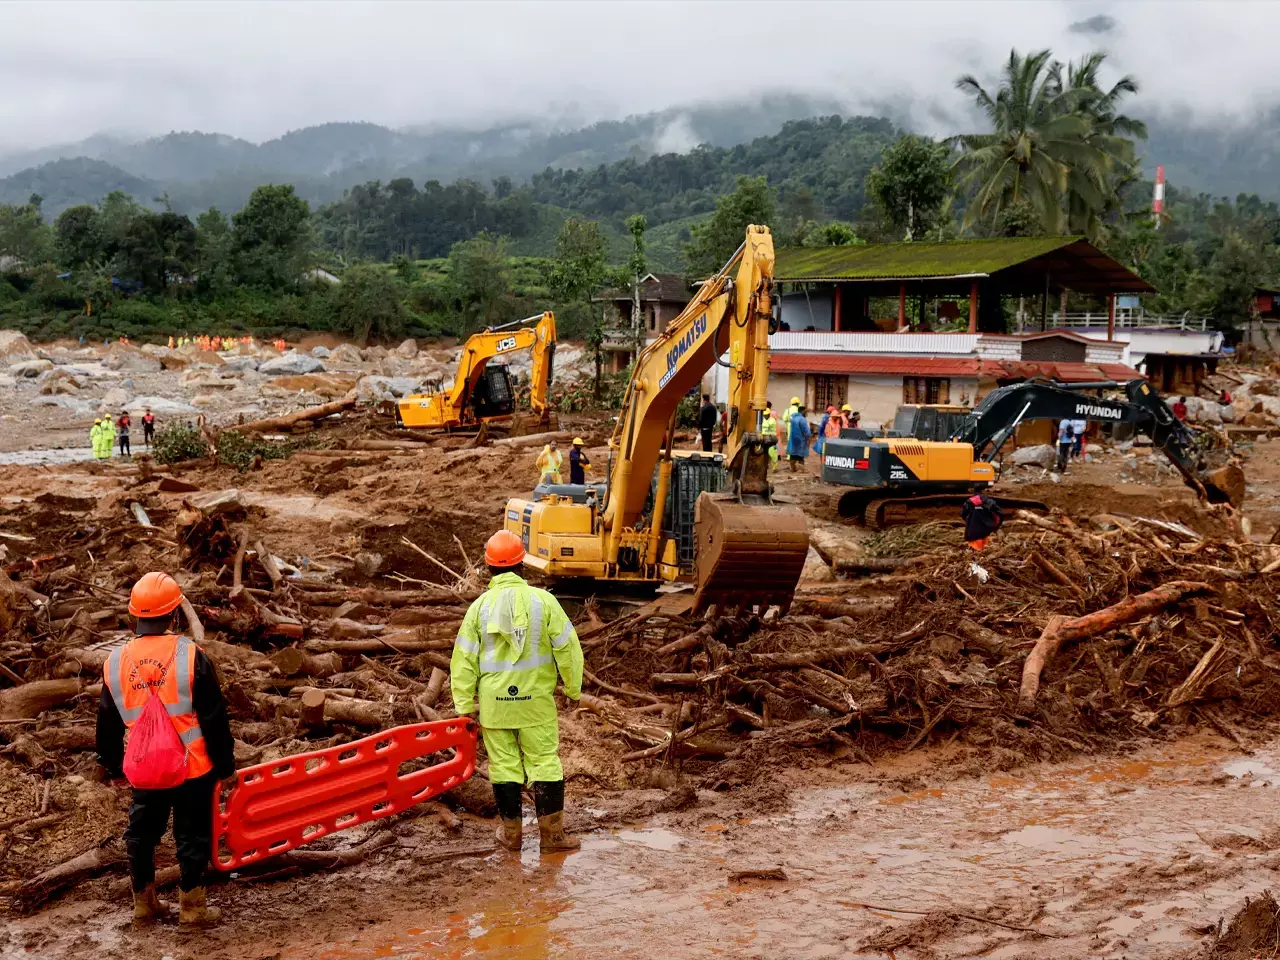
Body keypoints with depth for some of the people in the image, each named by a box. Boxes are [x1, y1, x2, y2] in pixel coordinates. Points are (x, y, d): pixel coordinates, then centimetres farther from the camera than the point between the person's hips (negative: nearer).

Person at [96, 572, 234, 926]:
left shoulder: (115, 662, -2)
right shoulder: (190, 657, -15)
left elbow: (108, 725, 9)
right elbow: (214, 718, -11)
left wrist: (113, 766, 23)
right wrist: (225, 764, 0)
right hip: (193, 767, -3)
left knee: (142, 832, 20)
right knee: (192, 835, 10)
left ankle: (144, 902, 31)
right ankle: (191, 907, 17)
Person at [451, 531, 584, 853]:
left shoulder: (480, 606, -3)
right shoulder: (542, 600, -7)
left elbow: (464, 659, -1)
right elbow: (567, 646, -5)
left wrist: (464, 704, 6)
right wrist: (573, 688, 8)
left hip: (494, 702, 1)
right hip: (536, 699, -1)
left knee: (504, 765, 10)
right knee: (545, 763, 7)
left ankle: (510, 832, 17)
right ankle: (551, 833, 9)